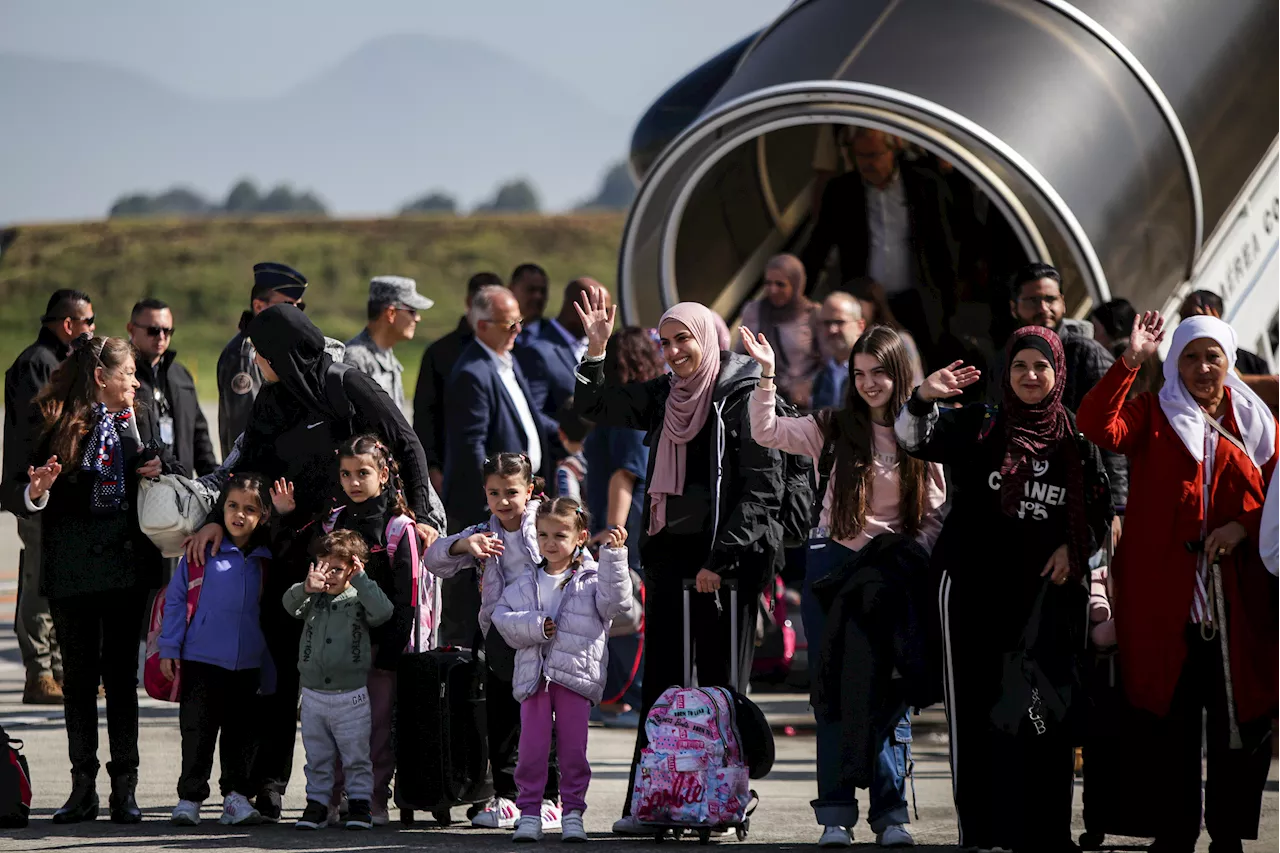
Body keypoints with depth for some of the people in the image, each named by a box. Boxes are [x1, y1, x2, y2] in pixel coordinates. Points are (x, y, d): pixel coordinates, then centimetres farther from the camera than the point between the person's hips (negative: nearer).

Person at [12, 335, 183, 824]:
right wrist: (37, 492, -22)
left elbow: (178, 471, 18)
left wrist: (160, 468, -3)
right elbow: (23, 493, -1)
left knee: (122, 675, 3)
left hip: (126, 564, 2)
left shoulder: (137, 423, 9)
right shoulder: (54, 424, 0)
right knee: (78, 678, 4)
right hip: (71, 568, -2)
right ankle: (83, 788, 10)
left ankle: (124, 788, 6)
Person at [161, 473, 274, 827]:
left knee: (241, 732, 6)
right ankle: (189, 798, 6)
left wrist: (271, 660, 12)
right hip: (202, 659, -3)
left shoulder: (265, 560, 5)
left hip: (248, 662, 3)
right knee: (198, 732, 0)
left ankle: (236, 795, 13)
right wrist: (169, 648, -3)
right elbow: (176, 598, 0)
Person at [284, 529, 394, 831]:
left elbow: (383, 611, -21)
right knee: (317, 758, 11)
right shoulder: (314, 598, 5)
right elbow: (290, 605, -12)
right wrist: (306, 588, -33)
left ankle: (360, 803, 14)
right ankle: (317, 803, 18)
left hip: (351, 695, -3)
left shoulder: (360, 599, -3)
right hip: (313, 694, 3)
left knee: (357, 757, 5)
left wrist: (361, 580, -21)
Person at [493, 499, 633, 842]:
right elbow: (503, 617, 6)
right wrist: (535, 626, -11)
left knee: (573, 748, 2)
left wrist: (614, 556, -18)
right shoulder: (524, 582, 11)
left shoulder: (592, 579, 4)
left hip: (576, 676, -2)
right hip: (534, 677, 2)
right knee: (532, 747, -1)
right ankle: (529, 812, 5)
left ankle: (573, 811, 10)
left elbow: (615, 601, -13)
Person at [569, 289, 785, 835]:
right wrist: (596, 348, 8)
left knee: (720, 681, -3)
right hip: (670, 551, 6)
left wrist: (721, 559, -15)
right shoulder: (664, 397, 12)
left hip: (729, 558, -6)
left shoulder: (745, 398, -7)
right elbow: (595, 408, 24)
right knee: (661, 680, 3)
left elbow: (761, 489, -11)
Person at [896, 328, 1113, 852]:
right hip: (974, 590, -2)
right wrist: (923, 399, -30)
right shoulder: (978, 425, 1)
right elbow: (913, 440, -11)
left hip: (1046, 593, 2)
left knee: (1046, 711, 3)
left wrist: (1074, 548, -3)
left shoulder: (1076, 440, 7)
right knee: (978, 708, -2)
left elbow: (1101, 510, 15)